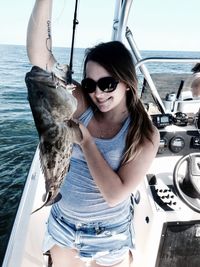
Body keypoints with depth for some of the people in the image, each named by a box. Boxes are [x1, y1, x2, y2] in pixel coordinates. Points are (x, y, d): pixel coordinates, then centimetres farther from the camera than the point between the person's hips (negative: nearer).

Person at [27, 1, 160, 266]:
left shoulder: (145, 134, -18)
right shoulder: (81, 107, -13)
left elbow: (116, 194, -26)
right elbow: (40, 56, -23)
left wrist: (85, 140, -26)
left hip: (111, 238, -2)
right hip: (62, 226, 3)